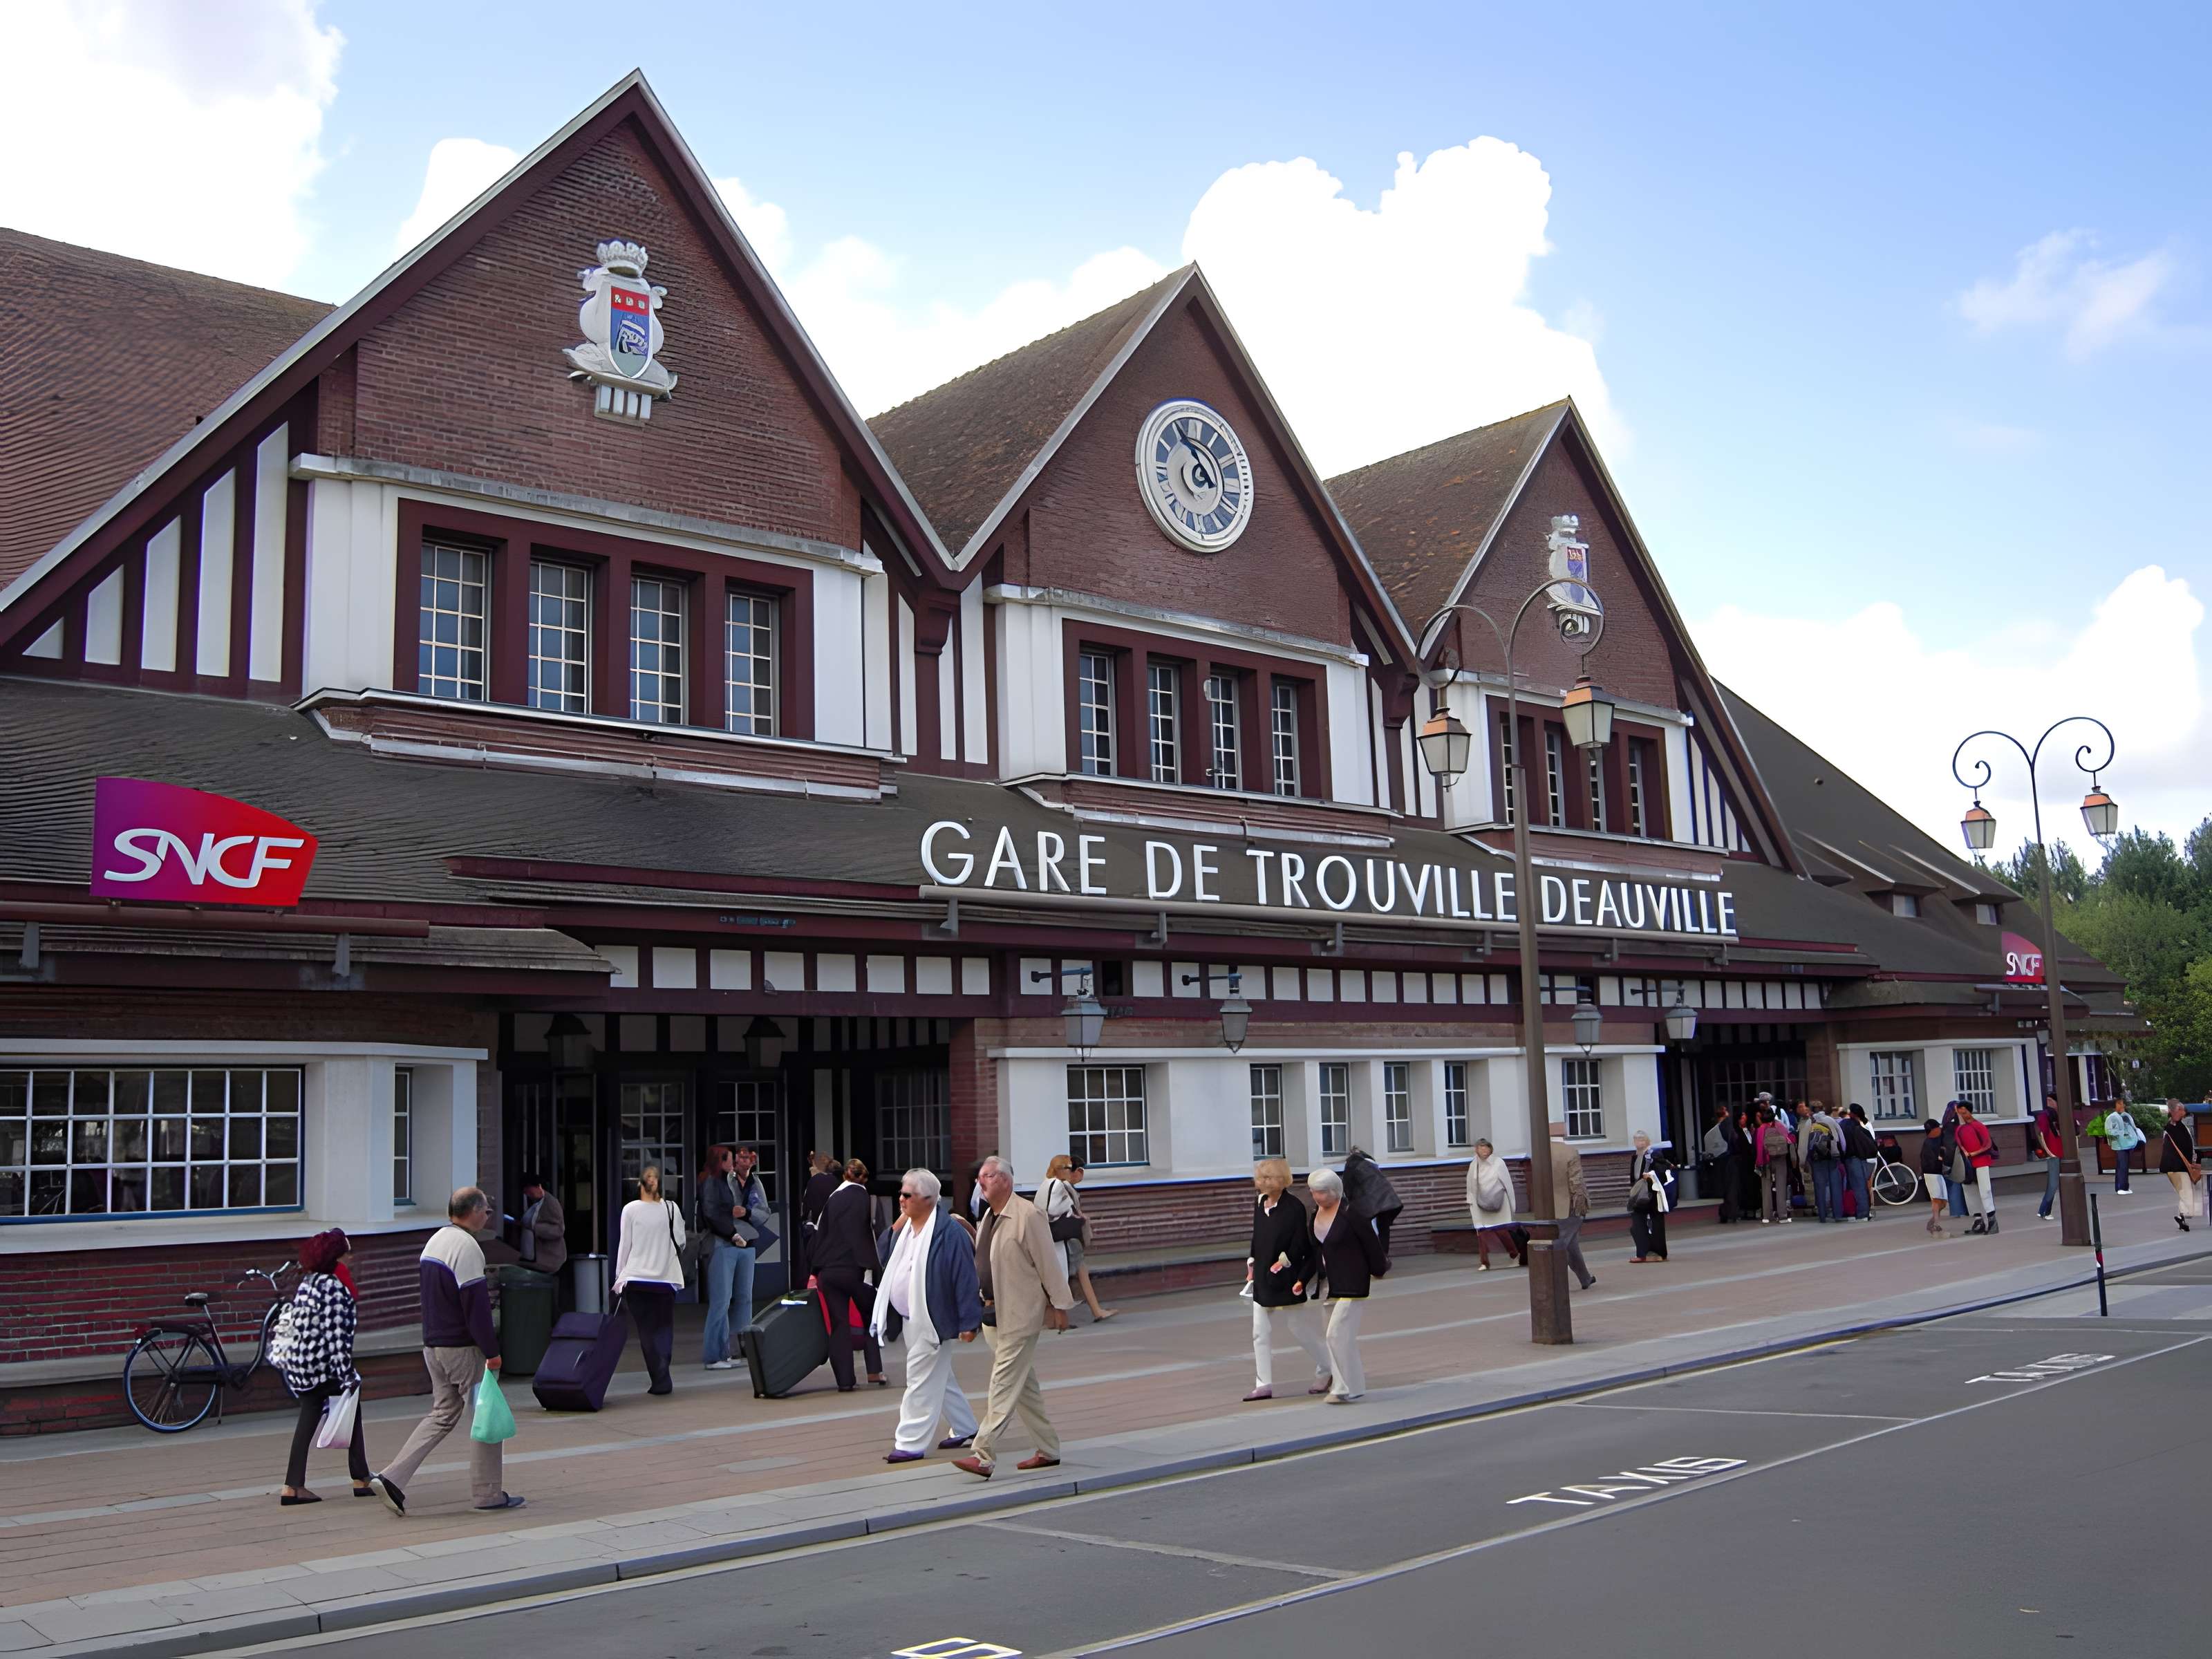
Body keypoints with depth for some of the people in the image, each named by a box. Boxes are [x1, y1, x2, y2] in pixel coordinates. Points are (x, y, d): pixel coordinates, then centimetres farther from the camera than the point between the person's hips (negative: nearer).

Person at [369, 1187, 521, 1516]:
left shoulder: (434, 1242, 12)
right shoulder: (466, 1246, -18)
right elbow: (475, 1305, -20)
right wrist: (492, 1351, -14)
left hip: (433, 1345, 9)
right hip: (462, 1348, -9)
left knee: (443, 1415, 14)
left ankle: (392, 1479, 3)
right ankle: (487, 1493, 10)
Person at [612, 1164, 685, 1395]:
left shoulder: (631, 1209, -7)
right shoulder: (671, 1208, -2)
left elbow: (624, 1245, -3)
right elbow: (681, 1242, 5)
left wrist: (619, 1277, 7)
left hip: (636, 1277, -1)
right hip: (666, 1277, 1)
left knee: (646, 1331, 5)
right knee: (664, 1328, 11)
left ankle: (660, 1380, -3)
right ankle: (661, 1378, 3)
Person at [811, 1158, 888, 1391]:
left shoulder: (833, 1198, 10)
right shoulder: (861, 1197, -4)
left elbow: (821, 1233, 13)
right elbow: (864, 1234, -12)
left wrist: (816, 1269, 19)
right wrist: (870, 1267, -11)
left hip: (827, 1272, 4)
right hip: (852, 1269, -4)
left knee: (839, 1325, 6)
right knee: (871, 1319, 13)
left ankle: (845, 1380, 4)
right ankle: (875, 1371, 6)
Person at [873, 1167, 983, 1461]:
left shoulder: (948, 1232, -17)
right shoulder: (907, 1227, 9)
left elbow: (965, 1277, -18)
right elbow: (883, 1256, 12)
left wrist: (969, 1321, -20)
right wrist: (896, 1227, -2)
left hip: (932, 1320, -9)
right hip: (910, 1318, 9)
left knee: (922, 1380, -5)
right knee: (939, 1378, 18)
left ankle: (911, 1443, 1)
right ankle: (965, 1428, 32)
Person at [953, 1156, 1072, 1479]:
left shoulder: (1027, 1215, -14)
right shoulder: (988, 1218, 13)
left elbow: (1048, 1263, -12)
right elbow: (978, 1269, 18)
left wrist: (1060, 1305, -10)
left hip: (1019, 1315, -9)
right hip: (993, 1313, 9)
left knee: (1005, 1385, -10)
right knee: (1024, 1385, 14)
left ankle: (984, 1455, -12)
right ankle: (1048, 1451, 23)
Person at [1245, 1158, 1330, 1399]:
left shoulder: (1294, 1207, -16)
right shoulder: (1259, 1203, 5)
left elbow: (1301, 1244, -14)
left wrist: (1283, 1262, -17)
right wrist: (1252, 1265, 12)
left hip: (1285, 1279, -7)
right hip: (1262, 1278, 7)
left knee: (1300, 1327, 5)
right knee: (1261, 1333, 6)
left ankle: (1326, 1368, 25)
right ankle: (1264, 1385, 12)